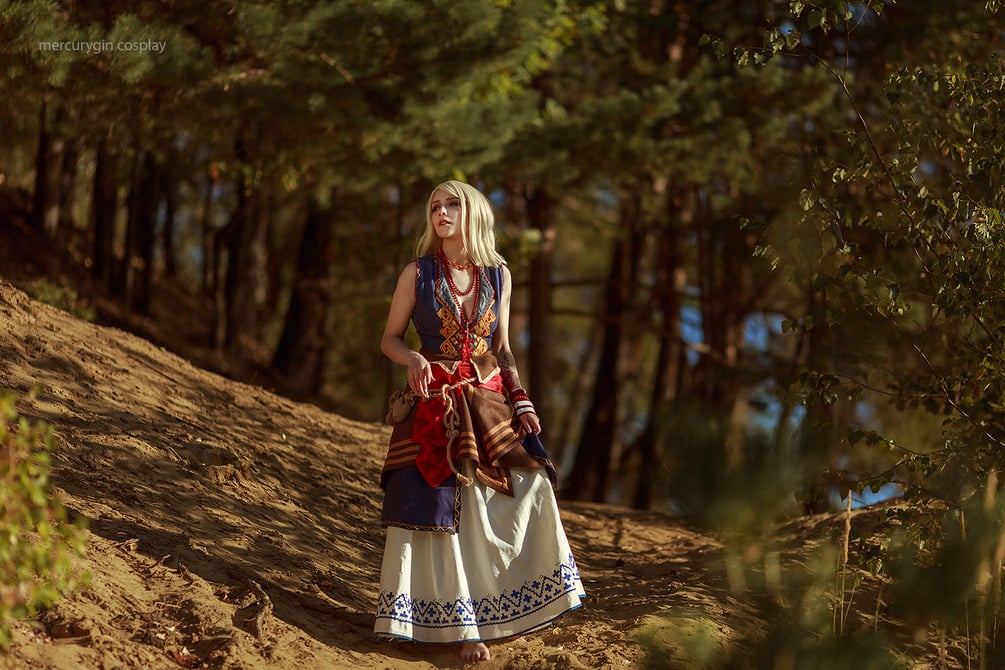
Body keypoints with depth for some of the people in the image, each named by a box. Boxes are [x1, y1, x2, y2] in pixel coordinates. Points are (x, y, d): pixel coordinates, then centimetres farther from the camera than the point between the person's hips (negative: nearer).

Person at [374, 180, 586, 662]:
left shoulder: (498, 275, 7)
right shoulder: (418, 273, 0)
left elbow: (502, 348, 12)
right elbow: (390, 339, 3)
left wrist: (521, 402, 1)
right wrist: (413, 359, -19)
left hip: (488, 402, 3)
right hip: (433, 405, -2)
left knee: (530, 489, -8)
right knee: (439, 510, -4)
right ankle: (459, 625, 7)